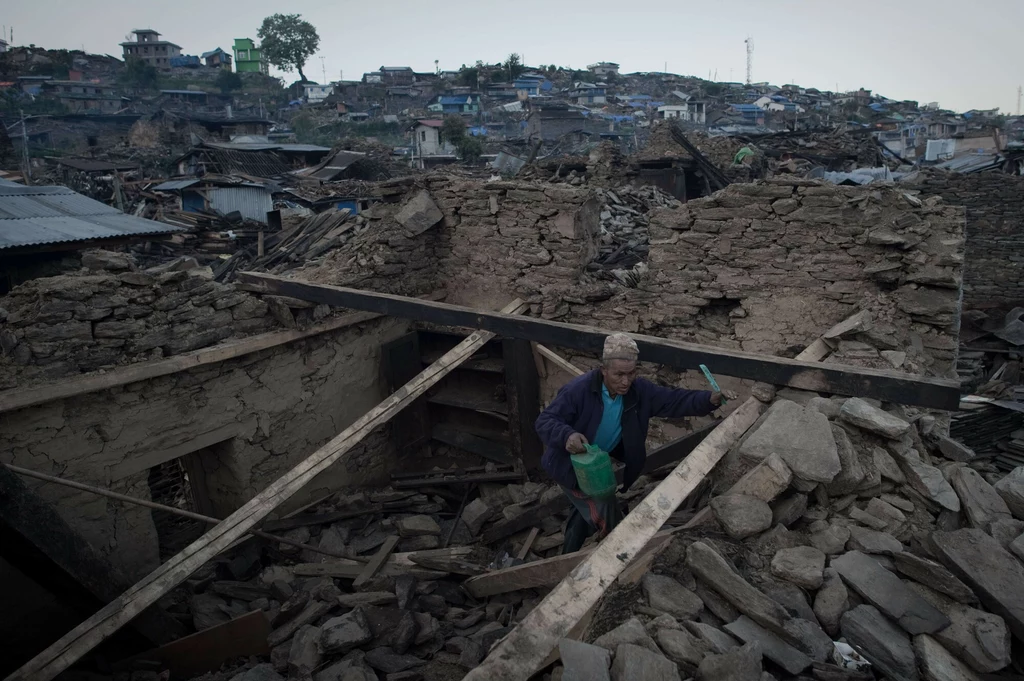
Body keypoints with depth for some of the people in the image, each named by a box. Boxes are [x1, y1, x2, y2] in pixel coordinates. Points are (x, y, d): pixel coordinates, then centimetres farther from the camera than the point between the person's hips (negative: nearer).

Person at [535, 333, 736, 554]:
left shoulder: (639, 390, -16)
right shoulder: (578, 390, -32)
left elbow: (675, 400, -16)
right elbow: (545, 421, -30)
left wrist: (710, 399, -34)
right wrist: (567, 435, -51)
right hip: (572, 465, -6)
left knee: (587, 512, 25)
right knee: (607, 516, -8)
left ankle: (569, 559, 50)